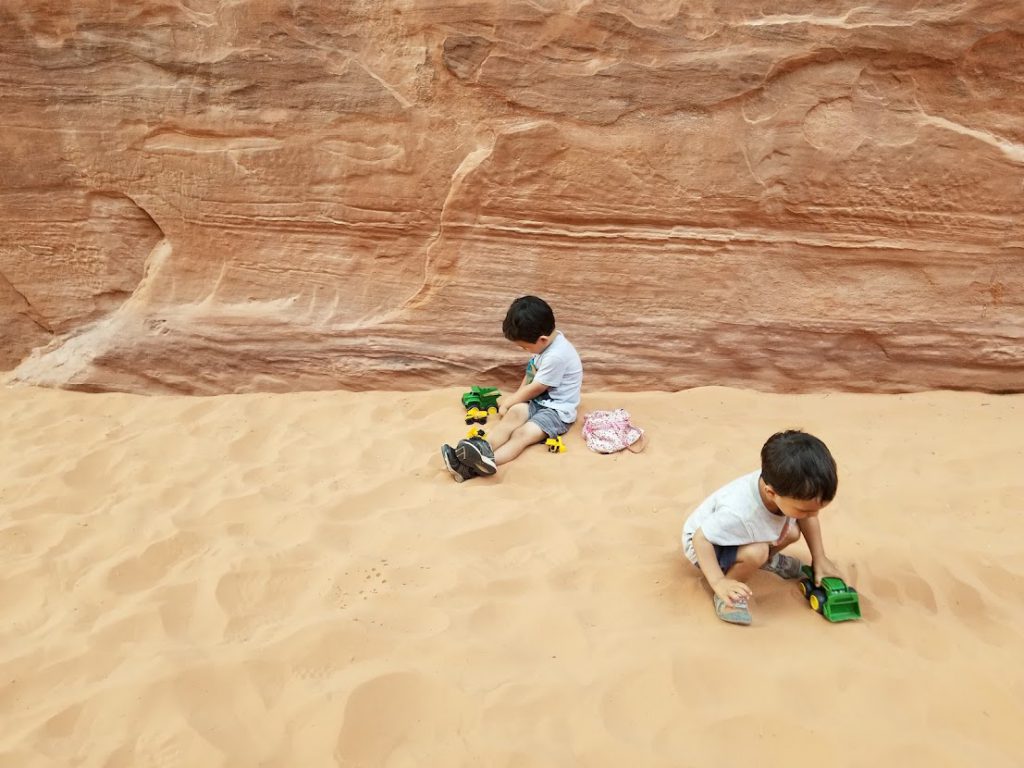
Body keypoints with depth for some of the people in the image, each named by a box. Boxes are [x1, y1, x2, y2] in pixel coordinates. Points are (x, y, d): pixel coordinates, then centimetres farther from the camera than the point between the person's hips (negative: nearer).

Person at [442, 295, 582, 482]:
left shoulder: (556, 356, -26)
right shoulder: (545, 341, 3)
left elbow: (534, 389, -15)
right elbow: (531, 374, 18)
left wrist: (509, 402, -2)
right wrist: (515, 399, 7)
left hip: (557, 410, -8)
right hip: (539, 400, 8)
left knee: (521, 433, -29)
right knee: (516, 412, -24)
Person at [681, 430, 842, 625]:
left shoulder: (791, 488, -26)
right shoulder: (738, 513, -45)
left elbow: (809, 518, -5)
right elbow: (701, 538, -33)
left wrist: (820, 560, -3)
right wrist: (718, 582, -37)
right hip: (704, 541, -7)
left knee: (792, 532, -10)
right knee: (755, 552, -33)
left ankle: (767, 559, 21)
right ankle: (726, 595, -7)